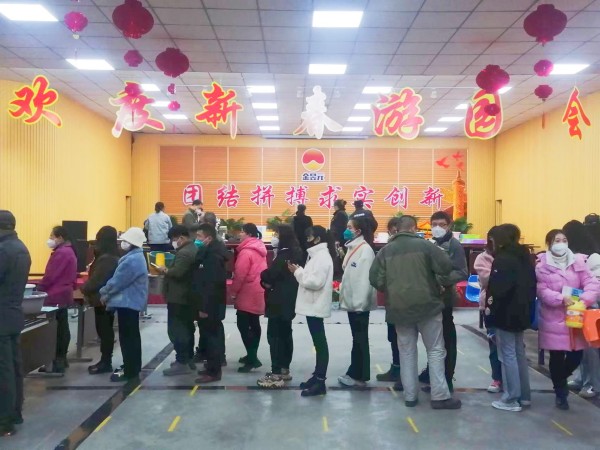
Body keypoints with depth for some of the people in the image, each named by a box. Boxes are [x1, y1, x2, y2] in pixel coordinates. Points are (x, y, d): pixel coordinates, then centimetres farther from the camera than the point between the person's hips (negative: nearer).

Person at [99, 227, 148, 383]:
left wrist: (104, 293, -4)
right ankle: (133, 366, 27)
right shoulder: (136, 257, 12)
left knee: (127, 337, -3)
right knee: (132, 336, 17)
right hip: (132, 302, 11)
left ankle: (130, 371, 4)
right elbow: (121, 279, 16)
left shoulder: (132, 260, -23)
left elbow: (117, 282, -19)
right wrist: (107, 292, 11)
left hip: (127, 302, -11)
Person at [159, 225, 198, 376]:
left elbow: (177, 273, -30)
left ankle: (182, 363, -3)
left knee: (176, 330, -6)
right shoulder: (193, 249, 14)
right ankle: (188, 359, 24)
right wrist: (168, 270, 7)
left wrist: (165, 270, -12)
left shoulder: (184, 253, -20)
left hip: (178, 298, -11)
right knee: (187, 328, 15)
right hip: (188, 296, 11)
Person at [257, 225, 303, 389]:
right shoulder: (296, 253, 10)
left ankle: (276, 374, -3)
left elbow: (269, 274, -21)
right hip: (288, 301, 10)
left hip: (279, 302, -10)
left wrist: (264, 278, 0)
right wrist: (269, 279, 0)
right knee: (285, 334, 15)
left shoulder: (284, 255, -20)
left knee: (274, 336, -5)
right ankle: (284, 369, 25)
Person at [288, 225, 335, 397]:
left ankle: (320, 382, 0)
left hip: (316, 306, -10)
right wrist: (299, 272, 3)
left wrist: (298, 272, -15)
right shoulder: (318, 254, 16)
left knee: (320, 342, -5)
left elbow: (316, 282, -24)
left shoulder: (322, 256, -16)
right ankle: (317, 376, 24)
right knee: (318, 342, 15)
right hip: (313, 305, 10)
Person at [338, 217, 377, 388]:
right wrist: (344, 295, 14)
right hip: (352, 301, 9)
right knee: (356, 338, 15)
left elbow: (365, 279, -21)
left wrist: (360, 302, -22)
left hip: (359, 303, -9)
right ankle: (354, 373, 24)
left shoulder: (365, 250, -15)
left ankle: (359, 376, 10)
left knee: (360, 339, 1)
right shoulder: (352, 247, 14)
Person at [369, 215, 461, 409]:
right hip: (427, 305, -3)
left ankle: (410, 396, 17)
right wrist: (432, 271, 12)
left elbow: (375, 279, -3)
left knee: (406, 352, 13)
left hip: (399, 308, 3)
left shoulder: (386, 250, 1)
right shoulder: (424, 245, -7)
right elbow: (447, 267, -9)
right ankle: (439, 396, 10)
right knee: (435, 351, 9)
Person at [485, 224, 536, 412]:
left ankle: (512, 399, 6)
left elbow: (499, 289, -25)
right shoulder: (524, 256, 10)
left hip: (505, 314, -9)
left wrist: (490, 307, -13)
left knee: (508, 355, -1)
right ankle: (524, 395, 25)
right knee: (519, 353, 16)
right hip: (520, 312, 9)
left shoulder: (502, 259, -17)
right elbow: (531, 284, 13)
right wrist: (526, 304, 17)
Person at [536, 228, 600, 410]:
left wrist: (584, 299, -21)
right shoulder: (542, 265, -6)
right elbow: (541, 290, -12)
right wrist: (561, 299, -24)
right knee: (557, 357, 4)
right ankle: (560, 393, 25)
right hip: (554, 320, -3)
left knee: (576, 355, 5)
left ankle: (561, 379, 37)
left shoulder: (578, 261, 2)